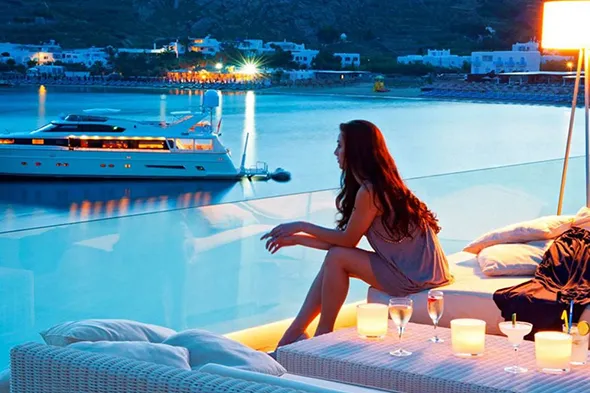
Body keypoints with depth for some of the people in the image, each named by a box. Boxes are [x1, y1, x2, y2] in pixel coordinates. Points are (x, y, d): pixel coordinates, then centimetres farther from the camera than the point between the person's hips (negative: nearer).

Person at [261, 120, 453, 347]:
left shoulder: (369, 191, -19)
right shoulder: (383, 183, 11)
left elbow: (347, 240, -10)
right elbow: (346, 242, 11)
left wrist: (301, 226, -1)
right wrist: (297, 239, 14)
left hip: (414, 276, -10)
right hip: (419, 269, 10)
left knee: (337, 258, -11)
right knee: (335, 258, 6)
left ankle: (324, 334, 4)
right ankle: (293, 333, 8)